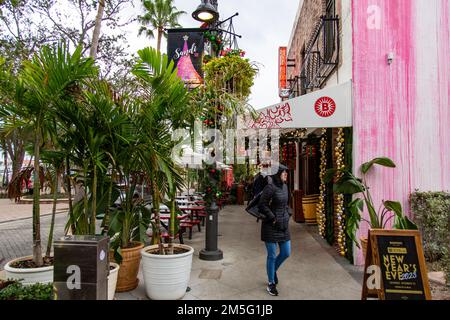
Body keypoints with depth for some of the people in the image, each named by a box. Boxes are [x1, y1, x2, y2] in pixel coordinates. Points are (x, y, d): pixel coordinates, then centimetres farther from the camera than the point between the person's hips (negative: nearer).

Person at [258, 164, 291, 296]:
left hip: (283, 225, 8)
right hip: (271, 226, -8)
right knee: (272, 256, 4)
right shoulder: (270, 187, -17)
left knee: (286, 253, 13)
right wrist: (273, 218, -16)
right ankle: (271, 284, 20)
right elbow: (262, 205, -18)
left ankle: (273, 270, 41)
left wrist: (288, 214, 10)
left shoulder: (284, 186, 8)